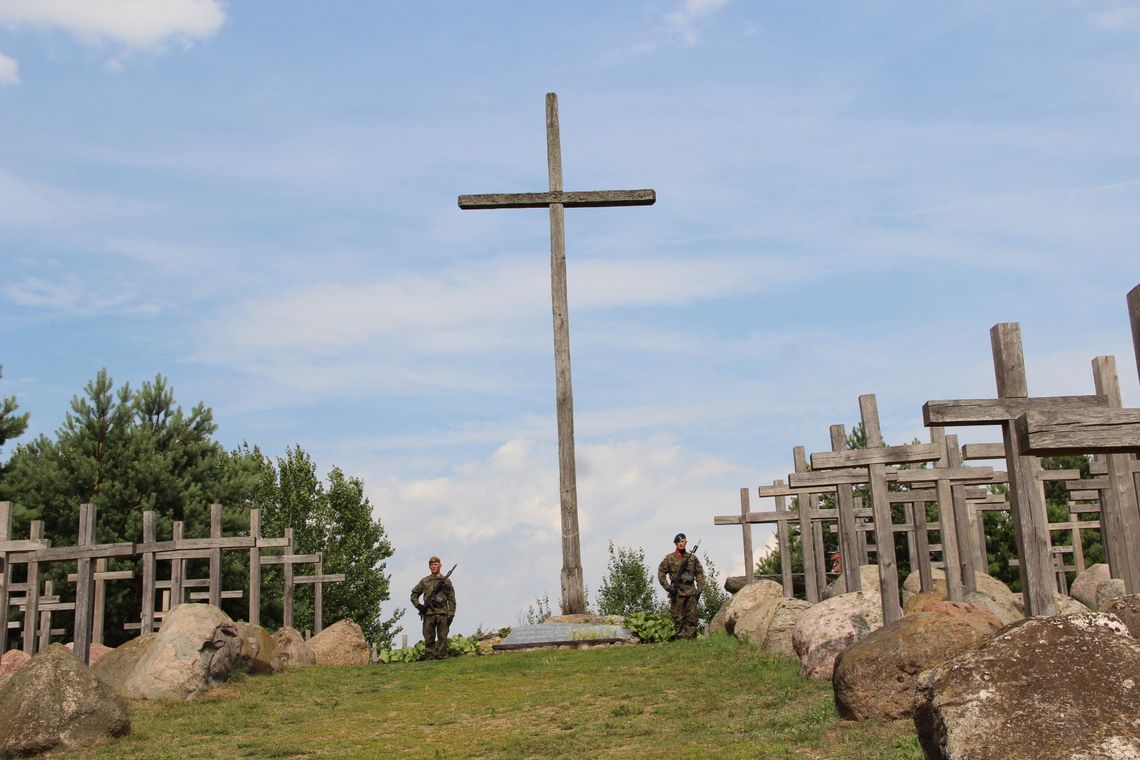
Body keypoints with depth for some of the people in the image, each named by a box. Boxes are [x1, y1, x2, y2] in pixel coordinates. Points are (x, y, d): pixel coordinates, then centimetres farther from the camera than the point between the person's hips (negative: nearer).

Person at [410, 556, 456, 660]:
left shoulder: (446, 581, 10)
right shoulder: (424, 581, 14)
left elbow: (451, 599, 7)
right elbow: (414, 595, 18)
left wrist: (451, 614, -3)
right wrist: (418, 605, 1)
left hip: (442, 613, -1)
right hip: (428, 613, 1)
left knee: (442, 638, -3)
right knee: (429, 639, 1)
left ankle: (441, 658, 0)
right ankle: (429, 659, 4)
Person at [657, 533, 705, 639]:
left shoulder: (692, 558, 11)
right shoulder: (669, 558, 3)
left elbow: (700, 573, 16)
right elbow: (661, 574, 3)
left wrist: (699, 588, 6)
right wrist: (668, 587, -6)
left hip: (691, 592, 2)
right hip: (677, 592, -2)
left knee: (692, 617, 1)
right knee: (678, 618, -1)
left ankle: (691, 638, 5)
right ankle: (681, 638, 2)